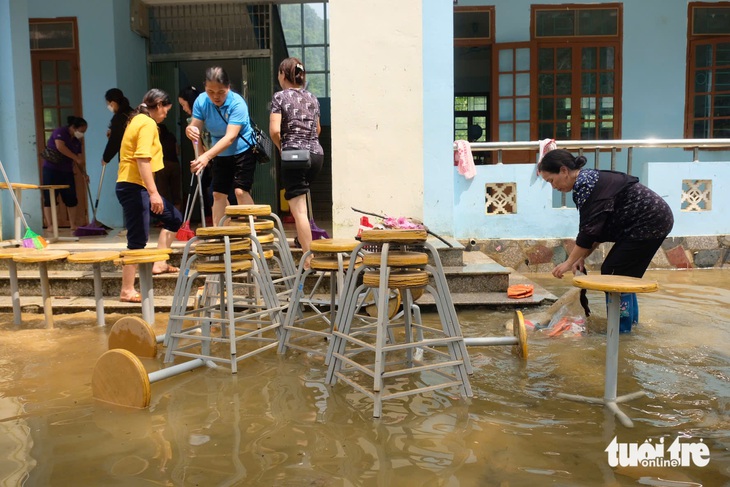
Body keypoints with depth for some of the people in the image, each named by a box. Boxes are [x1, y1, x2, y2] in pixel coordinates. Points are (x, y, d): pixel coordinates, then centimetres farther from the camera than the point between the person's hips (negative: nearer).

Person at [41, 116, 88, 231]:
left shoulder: (76, 141, 12)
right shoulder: (60, 132, -9)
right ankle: (50, 226, -4)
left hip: (67, 171, 7)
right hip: (51, 169, -7)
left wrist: (84, 173, -6)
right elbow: (60, 147, -26)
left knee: (71, 199, 4)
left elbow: (78, 160, 9)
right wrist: (77, 158, -24)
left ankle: (73, 225, 10)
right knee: (50, 198, -5)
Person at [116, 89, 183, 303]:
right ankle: (127, 291, -2)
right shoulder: (147, 123, -11)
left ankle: (159, 263, 22)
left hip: (136, 186, 10)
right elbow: (143, 159, -24)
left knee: (174, 218, 18)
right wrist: (154, 192, -28)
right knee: (138, 240, -8)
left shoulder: (138, 120, 19)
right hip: (134, 186, -10)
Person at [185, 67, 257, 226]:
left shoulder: (237, 103, -28)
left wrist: (207, 156, -48)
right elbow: (195, 127, -13)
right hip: (220, 154, 5)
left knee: (241, 191, -16)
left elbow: (230, 137, -36)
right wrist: (190, 130, -40)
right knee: (218, 194, 7)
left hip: (243, 151, -5)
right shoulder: (201, 101, -12)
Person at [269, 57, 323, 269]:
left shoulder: (280, 96, -2)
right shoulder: (312, 98, 15)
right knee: (300, 193, 29)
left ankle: (308, 261, -8)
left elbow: (274, 131, -11)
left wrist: (281, 147, 6)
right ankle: (304, 237, 31)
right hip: (316, 154, 6)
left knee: (299, 210, -6)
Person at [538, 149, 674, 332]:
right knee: (622, 272, 15)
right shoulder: (587, 181, 11)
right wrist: (582, 257, 9)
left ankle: (621, 328, 3)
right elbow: (596, 228, 14)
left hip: (650, 221, -10)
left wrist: (569, 262, -15)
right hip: (650, 220, 10)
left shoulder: (586, 184, -20)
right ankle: (629, 318, 25)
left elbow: (590, 230, -22)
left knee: (614, 273, -5)